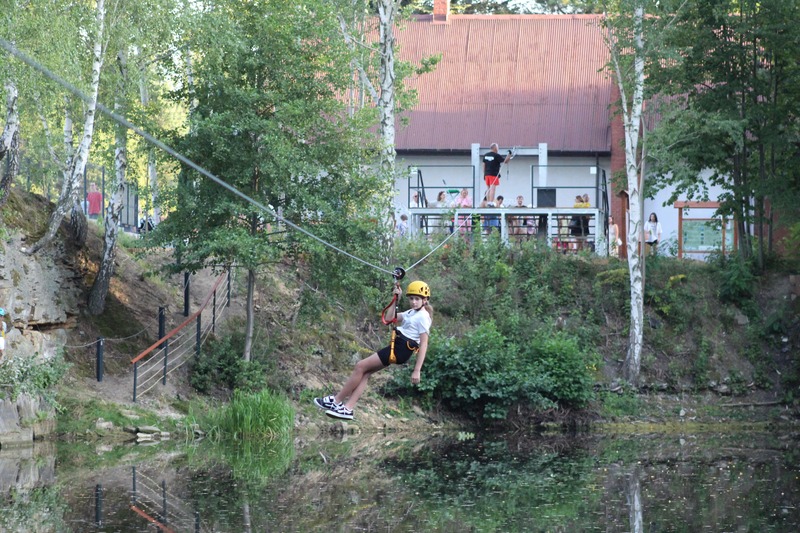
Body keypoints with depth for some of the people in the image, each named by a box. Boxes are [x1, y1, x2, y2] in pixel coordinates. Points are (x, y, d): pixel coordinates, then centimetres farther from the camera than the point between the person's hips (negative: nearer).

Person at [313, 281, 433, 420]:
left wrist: (417, 370, -21)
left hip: (400, 349, -10)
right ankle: (347, 409, 1)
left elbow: (424, 345, -17)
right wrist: (396, 299, 5)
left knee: (361, 366, -6)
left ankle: (336, 401, 3)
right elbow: (388, 319, 12)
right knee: (365, 372, 5)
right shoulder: (412, 313, 15)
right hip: (396, 345, 10)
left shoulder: (423, 317, -13)